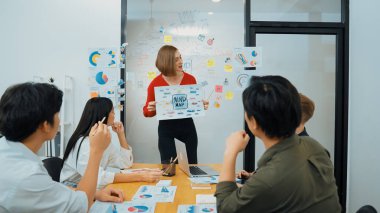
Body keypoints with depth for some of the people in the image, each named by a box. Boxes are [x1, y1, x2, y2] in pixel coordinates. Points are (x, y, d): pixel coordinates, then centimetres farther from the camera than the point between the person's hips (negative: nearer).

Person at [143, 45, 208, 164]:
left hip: (187, 124, 2)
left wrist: (202, 105, -12)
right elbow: (147, 111, -1)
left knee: (192, 163, 14)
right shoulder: (155, 84, -9)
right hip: (166, 127, -2)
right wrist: (150, 109, -23)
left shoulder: (190, 79, -4)